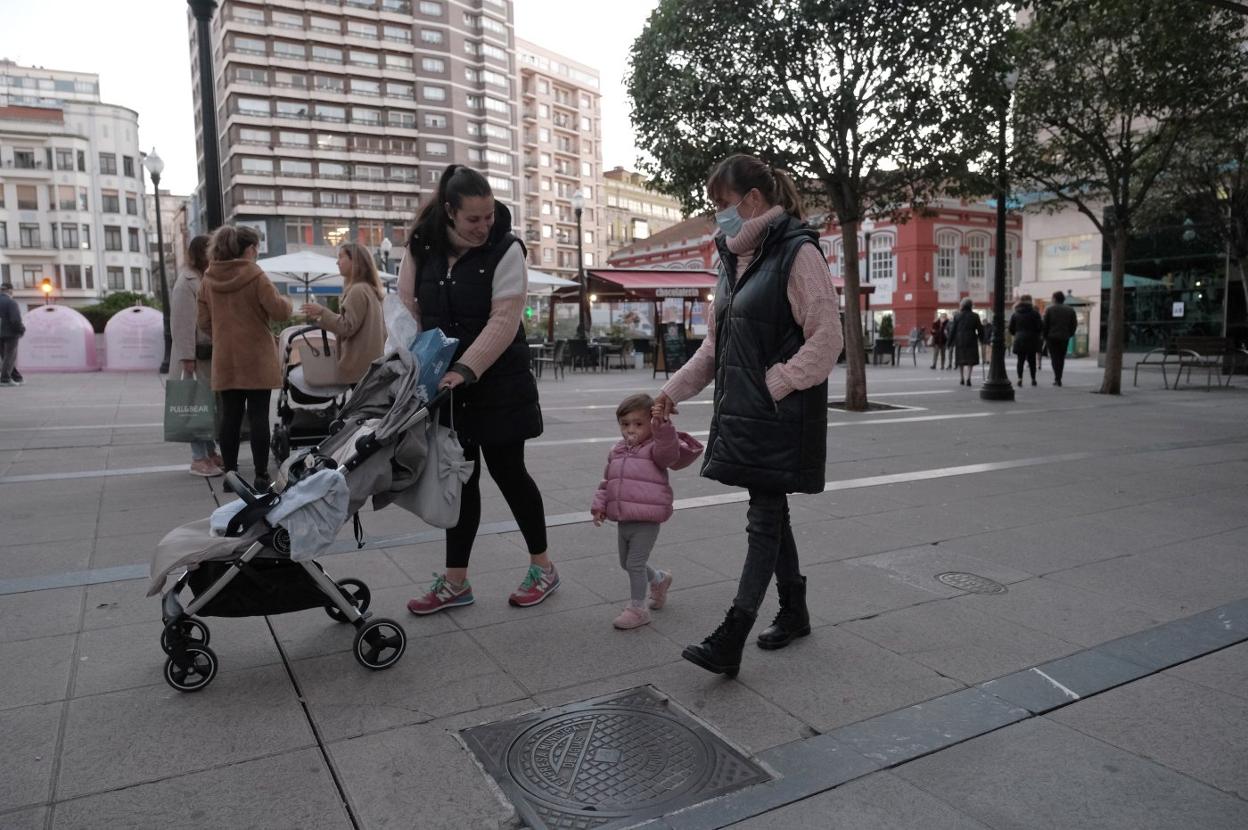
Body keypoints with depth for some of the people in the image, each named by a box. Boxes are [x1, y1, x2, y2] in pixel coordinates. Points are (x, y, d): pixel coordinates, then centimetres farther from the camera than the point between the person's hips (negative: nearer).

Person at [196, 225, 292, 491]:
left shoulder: (209, 279, 6)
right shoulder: (255, 276, -11)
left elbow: (204, 322, 10)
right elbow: (278, 311, -14)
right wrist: (286, 301, 7)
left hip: (224, 359, 5)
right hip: (256, 359, -5)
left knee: (230, 416, 10)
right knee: (258, 416, -1)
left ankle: (230, 473, 15)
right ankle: (261, 476, 2)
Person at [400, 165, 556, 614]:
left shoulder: (504, 249, -11)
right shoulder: (422, 247, 2)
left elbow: (504, 320, -19)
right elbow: (408, 308, 5)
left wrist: (466, 369, -26)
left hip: (497, 383, -4)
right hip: (446, 385, 4)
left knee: (507, 472, 3)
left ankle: (542, 565, 21)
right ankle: (455, 582, 18)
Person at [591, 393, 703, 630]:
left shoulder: (655, 449, -8)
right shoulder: (617, 452, 12)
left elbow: (670, 453, -32)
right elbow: (607, 482, 19)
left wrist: (663, 429, -45)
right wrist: (599, 506, 11)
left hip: (646, 521, -8)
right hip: (623, 520, 8)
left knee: (635, 563, -6)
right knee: (626, 563, 20)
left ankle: (637, 608, 10)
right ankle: (659, 579, 45)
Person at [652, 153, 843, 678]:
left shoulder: (797, 252, -10)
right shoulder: (735, 258, 15)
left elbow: (827, 338, -15)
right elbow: (716, 342, 19)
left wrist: (776, 384, -17)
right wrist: (673, 390, 14)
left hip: (781, 413, -8)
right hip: (742, 409, 8)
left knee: (764, 518, -4)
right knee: (770, 512, 14)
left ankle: (730, 640, -3)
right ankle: (794, 612, 30)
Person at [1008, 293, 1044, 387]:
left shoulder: (1015, 314, 4)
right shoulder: (1034, 313, -5)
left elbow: (1011, 329, 5)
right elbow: (1040, 326, -7)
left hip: (1019, 340, 1)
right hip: (1031, 340, -1)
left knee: (1020, 360, 4)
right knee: (1032, 360, 8)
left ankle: (1020, 378, -9)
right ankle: (1033, 379, 9)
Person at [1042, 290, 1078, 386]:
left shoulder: (1049, 309, -3)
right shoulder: (1070, 310, 6)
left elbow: (1045, 324, -5)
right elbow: (1074, 324, 5)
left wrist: (1045, 336, 2)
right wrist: (1069, 334, 14)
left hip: (1052, 337, -2)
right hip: (1064, 338, 3)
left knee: (1054, 358, -1)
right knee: (1061, 358, 11)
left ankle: (1057, 378, -14)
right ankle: (1058, 379, 13)